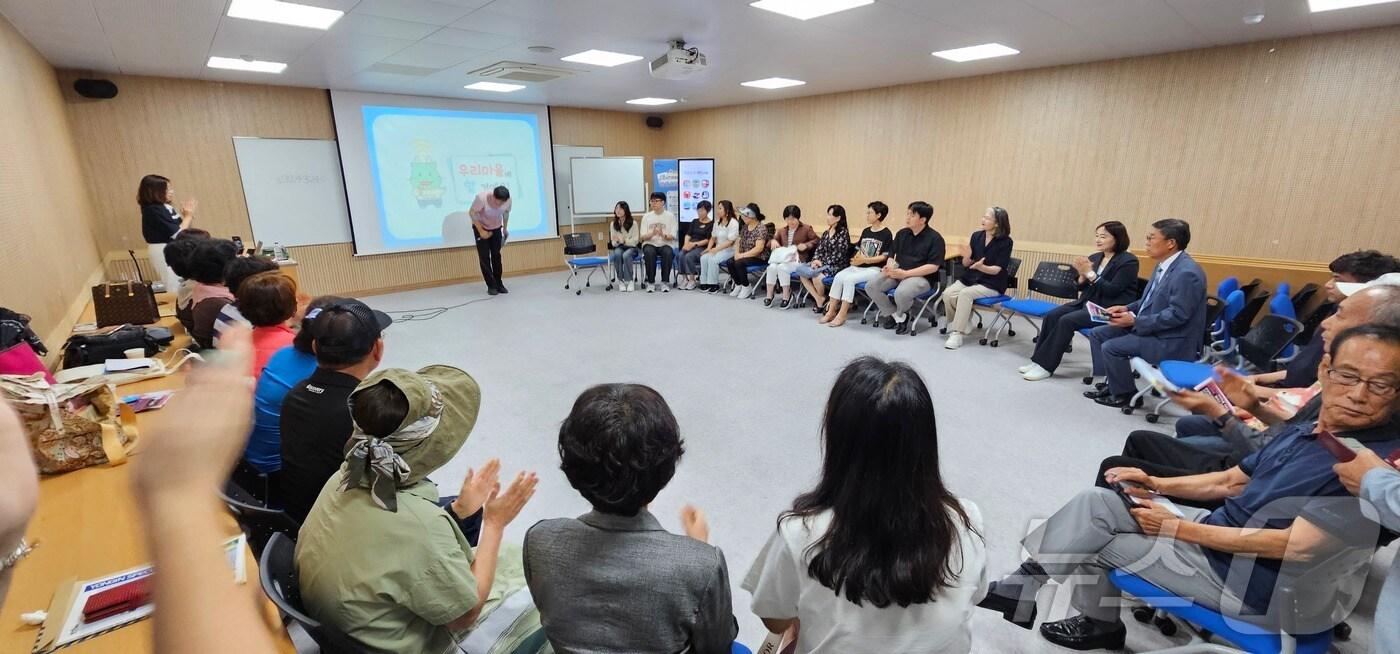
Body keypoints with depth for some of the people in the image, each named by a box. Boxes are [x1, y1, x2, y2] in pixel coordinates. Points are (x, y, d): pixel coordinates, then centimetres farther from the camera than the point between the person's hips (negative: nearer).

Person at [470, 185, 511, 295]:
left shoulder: (508, 200, -22)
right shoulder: (482, 197, -32)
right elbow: (472, 212, -21)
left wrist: (505, 228, 7)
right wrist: (481, 231, -23)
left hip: (496, 228, 3)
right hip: (480, 227, -3)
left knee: (496, 256, 2)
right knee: (484, 257, -7)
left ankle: (498, 284, 11)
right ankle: (491, 286, -1)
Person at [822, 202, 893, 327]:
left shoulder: (886, 233, -5)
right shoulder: (865, 231, 17)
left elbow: (884, 256, -10)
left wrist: (865, 260, -19)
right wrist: (855, 259, -6)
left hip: (875, 268, -7)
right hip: (859, 266, 7)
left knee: (849, 279, -29)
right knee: (838, 277, -19)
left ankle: (841, 315, -25)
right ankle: (831, 311, -17)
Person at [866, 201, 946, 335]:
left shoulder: (935, 238, -8)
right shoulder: (902, 234, 12)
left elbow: (933, 267, -15)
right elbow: (892, 255, 16)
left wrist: (905, 273, -22)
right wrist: (889, 267, -10)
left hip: (922, 277, -6)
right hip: (897, 273, 7)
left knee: (901, 293, -37)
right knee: (871, 286, -16)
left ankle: (899, 314, 1)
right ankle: (899, 317, -2)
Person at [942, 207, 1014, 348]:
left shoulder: (1005, 242, -9)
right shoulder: (976, 236, 4)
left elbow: (997, 269, -14)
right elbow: (966, 264, 6)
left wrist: (981, 267, -33)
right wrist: (967, 257, -17)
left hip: (992, 284, -5)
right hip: (970, 278, 5)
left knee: (965, 294, -32)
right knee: (948, 293, -22)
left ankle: (957, 333, -27)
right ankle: (962, 323, 1)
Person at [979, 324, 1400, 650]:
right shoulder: (1302, 432, 6)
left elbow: (1298, 545, -27)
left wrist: (1179, 528, -19)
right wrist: (1156, 484, 1)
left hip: (1256, 582, -8)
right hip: (1219, 528, 8)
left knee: (1093, 543, -4)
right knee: (1095, 503, -2)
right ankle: (1021, 588, 5)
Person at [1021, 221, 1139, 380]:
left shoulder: (1128, 261, -8)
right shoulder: (1094, 258, 10)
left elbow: (1112, 291, -18)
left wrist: (1090, 273, -20)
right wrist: (1082, 274, -9)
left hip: (1110, 310, -7)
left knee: (1066, 320, -26)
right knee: (1051, 316, -16)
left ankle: (1046, 366, -21)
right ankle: (1039, 360, -14)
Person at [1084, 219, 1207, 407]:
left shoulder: (1187, 272, -23)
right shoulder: (1164, 265, 8)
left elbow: (1176, 315, -26)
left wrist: (1135, 321, -23)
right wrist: (1128, 308, 2)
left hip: (1172, 341, -10)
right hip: (1150, 328, 10)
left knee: (1111, 347, -20)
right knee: (1098, 334, 6)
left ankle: (1125, 394, 2)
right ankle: (1113, 384, 14)